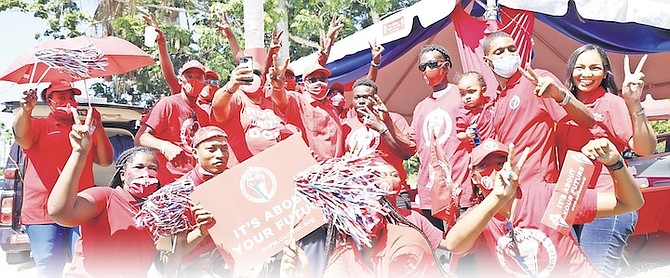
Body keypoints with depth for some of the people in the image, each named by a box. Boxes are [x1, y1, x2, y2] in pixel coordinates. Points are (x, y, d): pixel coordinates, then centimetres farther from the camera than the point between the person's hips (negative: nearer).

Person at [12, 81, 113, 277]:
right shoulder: (38, 125, 10)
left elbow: (106, 161, 9)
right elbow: (21, 136, -14)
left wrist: (99, 127, -3)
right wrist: (26, 110, -35)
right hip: (43, 213, -2)